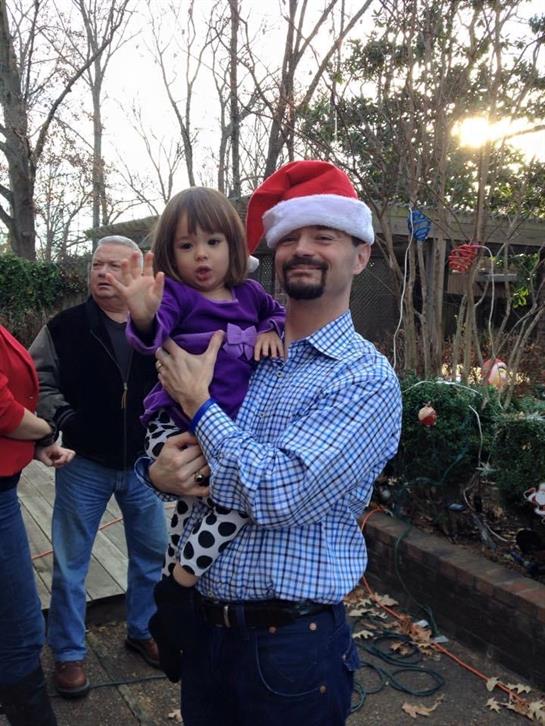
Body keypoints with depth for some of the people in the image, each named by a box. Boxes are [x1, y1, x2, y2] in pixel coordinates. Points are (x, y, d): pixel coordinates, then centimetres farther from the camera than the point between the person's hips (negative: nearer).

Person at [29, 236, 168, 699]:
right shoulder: (63, 328, -5)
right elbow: (36, 382, -3)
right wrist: (64, 417, -18)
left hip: (144, 463, 2)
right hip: (83, 465, -1)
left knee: (153, 553, 15)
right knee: (71, 563, 10)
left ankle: (143, 631, 39)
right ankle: (68, 653, 29)